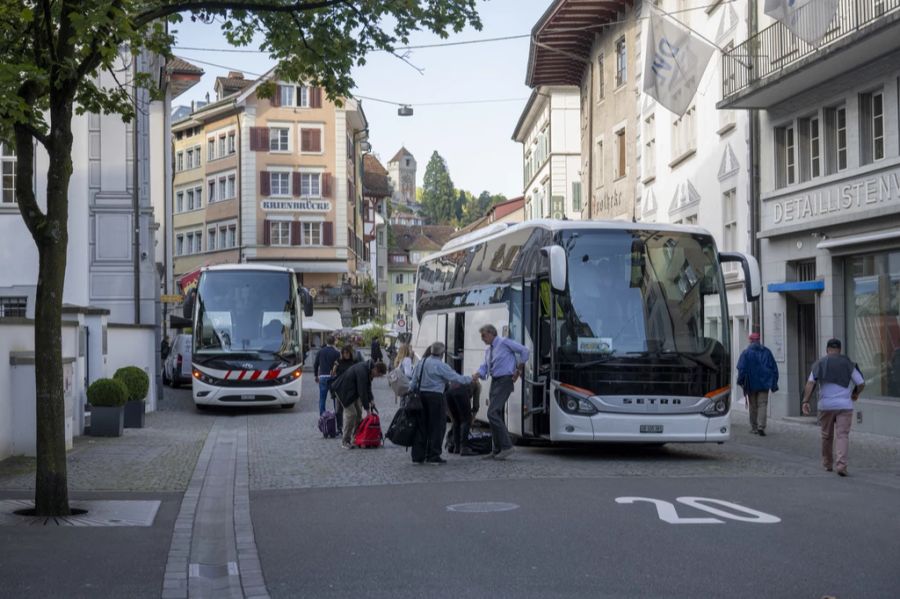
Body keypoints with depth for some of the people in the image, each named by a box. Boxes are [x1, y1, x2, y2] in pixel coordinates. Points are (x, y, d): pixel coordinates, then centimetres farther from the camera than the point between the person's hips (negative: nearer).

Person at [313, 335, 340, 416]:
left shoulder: (320, 352, 4)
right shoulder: (336, 352, -6)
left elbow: (315, 364, 9)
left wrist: (316, 376, 22)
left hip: (322, 377, 2)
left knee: (322, 398, 6)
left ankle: (322, 416, 4)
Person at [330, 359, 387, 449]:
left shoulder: (369, 370, -2)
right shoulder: (362, 371, -32)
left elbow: (367, 387, 11)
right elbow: (362, 391, -28)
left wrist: (371, 400, -1)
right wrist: (367, 408, -23)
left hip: (354, 390, 10)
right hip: (344, 390, -10)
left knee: (358, 412, 7)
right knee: (351, 413, -13)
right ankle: (345, 441, -6)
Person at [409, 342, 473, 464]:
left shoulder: (421, 363, 10)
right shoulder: (441, 366, -11)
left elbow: (413, 381, 12)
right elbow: (456, 378, -11)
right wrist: (470, 379, 3)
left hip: (421, 395, 7)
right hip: (435, 396, -7)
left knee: (421, 426, 11)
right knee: (437, 426, 2)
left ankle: (417, 456, 12)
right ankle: (433, 456, 2)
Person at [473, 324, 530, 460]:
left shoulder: (504, 342, -7)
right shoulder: (488, 351, 18)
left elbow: (524, 351, -7)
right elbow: (485, 367, 12)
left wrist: (519, 370, -4)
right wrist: (477, 375, -10)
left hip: (505, 381, -9)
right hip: (495, 381, 9)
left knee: (493, 413, -17)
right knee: (496, 415, 9)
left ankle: (506, 446, -14)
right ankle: (497, 450, 14)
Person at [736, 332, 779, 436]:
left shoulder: (746, 353, -4)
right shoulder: (767, 352, 6)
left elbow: (741, 368, -10)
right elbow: (774, 368, 9)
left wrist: (740, 381, 1)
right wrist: (774, 384, 13)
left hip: (751, 384, -1)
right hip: (764, 384, 1)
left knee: (753, 406, 9)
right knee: (763, 404, -2)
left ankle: (754, 428, 15)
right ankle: (761, 426, -18)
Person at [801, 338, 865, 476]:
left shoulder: (820, 364, 3)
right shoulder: (848, 364, 5)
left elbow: (810, 383, -9)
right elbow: (861, 383, 2)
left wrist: (805, 401, -13)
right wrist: (856, 394, 22)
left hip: (826, 405, 1)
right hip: (845, 405, -1)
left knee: (827, 436, 15)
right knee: (843, 435, -4)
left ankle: (828, 464, 28)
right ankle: (841, 465, -19)